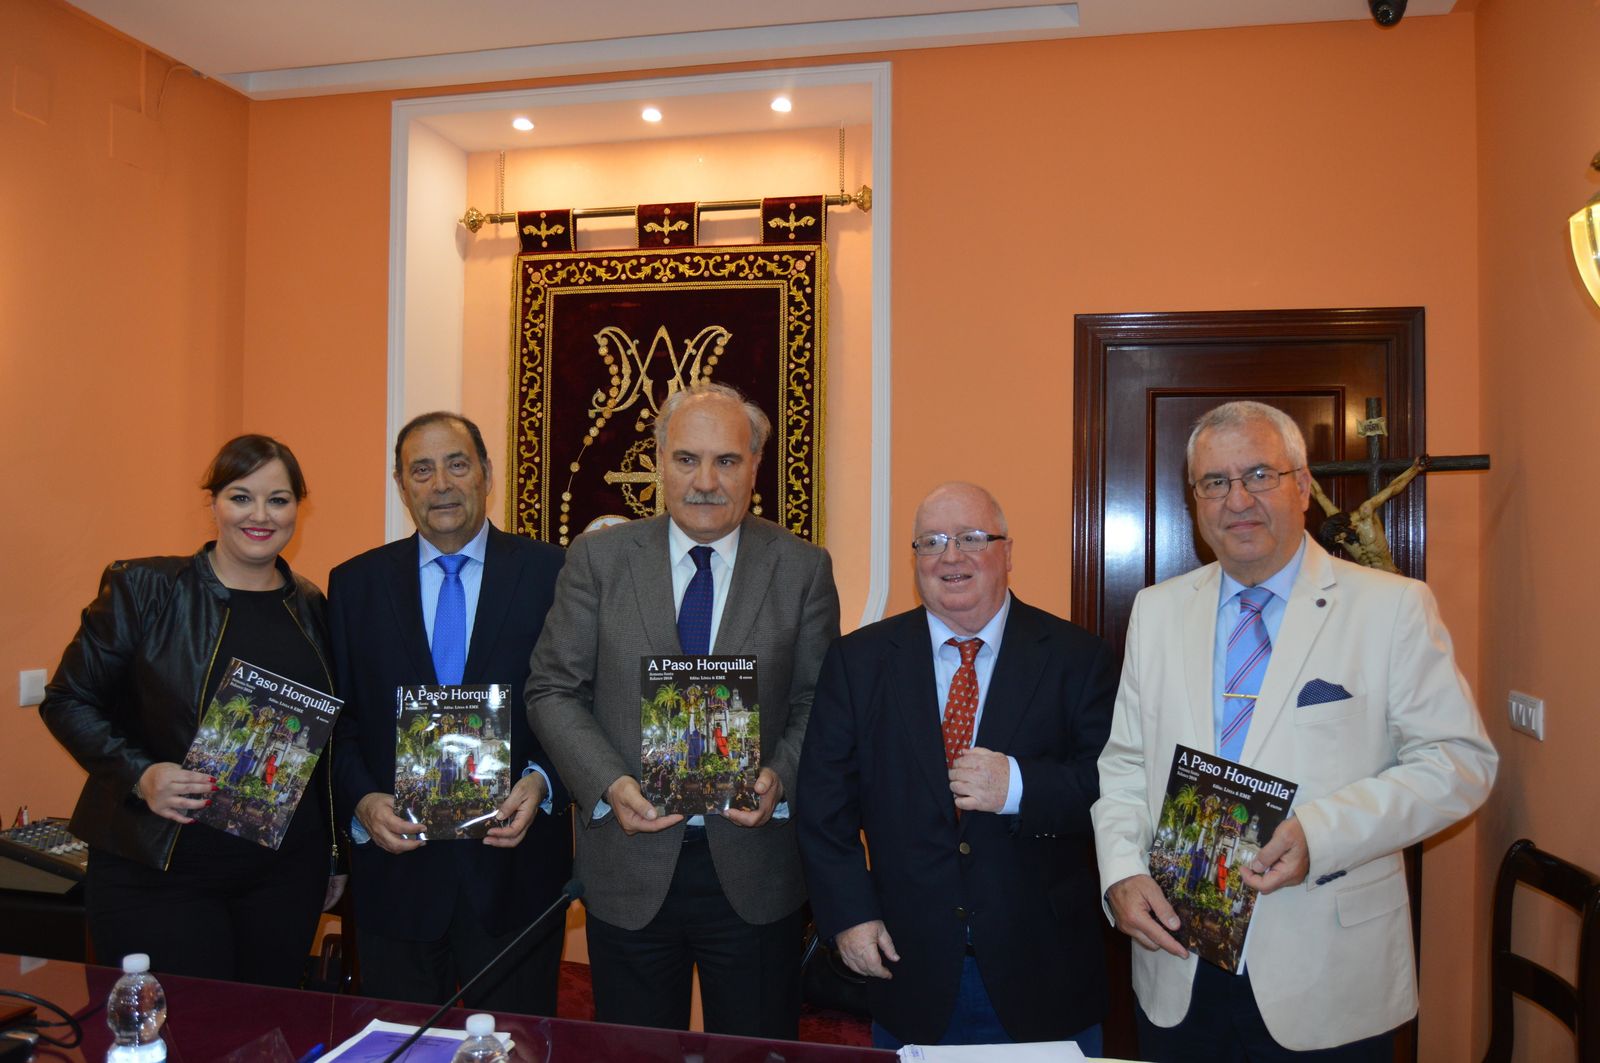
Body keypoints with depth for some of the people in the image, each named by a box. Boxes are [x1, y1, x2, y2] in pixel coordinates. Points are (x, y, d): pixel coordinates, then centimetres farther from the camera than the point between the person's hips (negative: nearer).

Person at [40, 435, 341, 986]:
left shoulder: (310, 607, 6)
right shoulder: (143, 588, -5)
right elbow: (67, 700, -1)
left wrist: (335, 853, 14)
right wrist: (139, 775, -17)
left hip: (286, 875, 3)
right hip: (157, 873, -3)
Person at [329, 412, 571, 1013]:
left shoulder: (552, 573, -3)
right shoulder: (355, 583, 5)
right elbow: (334, 720, 6)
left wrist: (542, 782, -17)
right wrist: (362, 800, -10)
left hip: (515, 868, -1)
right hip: (396, 863, 2)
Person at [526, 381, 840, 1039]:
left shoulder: (803, 569, -1)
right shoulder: (598, 557, -1)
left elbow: (818, 703, 1)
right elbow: (552, 690, -1)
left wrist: (781, 778, -17)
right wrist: (609, 784, -14)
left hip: (754, 868, 0)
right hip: (629, 865, 1)